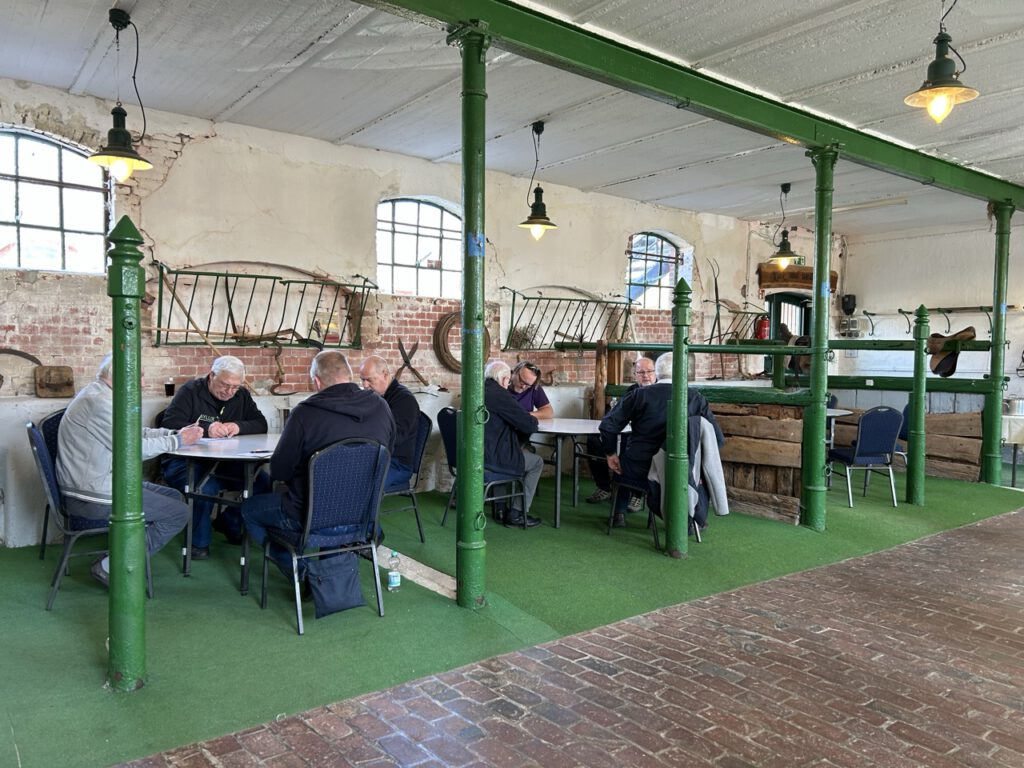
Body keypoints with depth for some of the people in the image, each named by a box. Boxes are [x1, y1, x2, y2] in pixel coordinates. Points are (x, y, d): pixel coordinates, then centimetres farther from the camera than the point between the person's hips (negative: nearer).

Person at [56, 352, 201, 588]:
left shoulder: (101, 395, 13)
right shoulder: (98, 401, -20)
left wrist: (176, 433, 5)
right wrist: (179, 440, -9)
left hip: (99, 483, 11)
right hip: (93, 496, -11)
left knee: (174, 497, 14)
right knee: (179, 513, -9)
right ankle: (110, 567, -1)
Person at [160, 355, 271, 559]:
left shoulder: (242, 396, 11)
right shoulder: (190, 392, -5)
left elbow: (261, 425, 5)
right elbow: (169, 424, -17)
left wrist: (239, 427, -16)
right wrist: (206, 430, -28)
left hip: (225, 463, 5)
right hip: (186, 462, -5)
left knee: (262, 482, -16)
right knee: (204, 488, -36)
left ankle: (230, 523, 10)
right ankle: (199, 541, -9)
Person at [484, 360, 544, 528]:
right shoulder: (500, 394, -15)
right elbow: (530, 426, -14)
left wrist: (527, 419, 13)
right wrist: (532, 419, 8)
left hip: (473, 454, 9)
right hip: (491, 457, -9)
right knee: (537, 462, 12)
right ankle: (517, 514, 11)